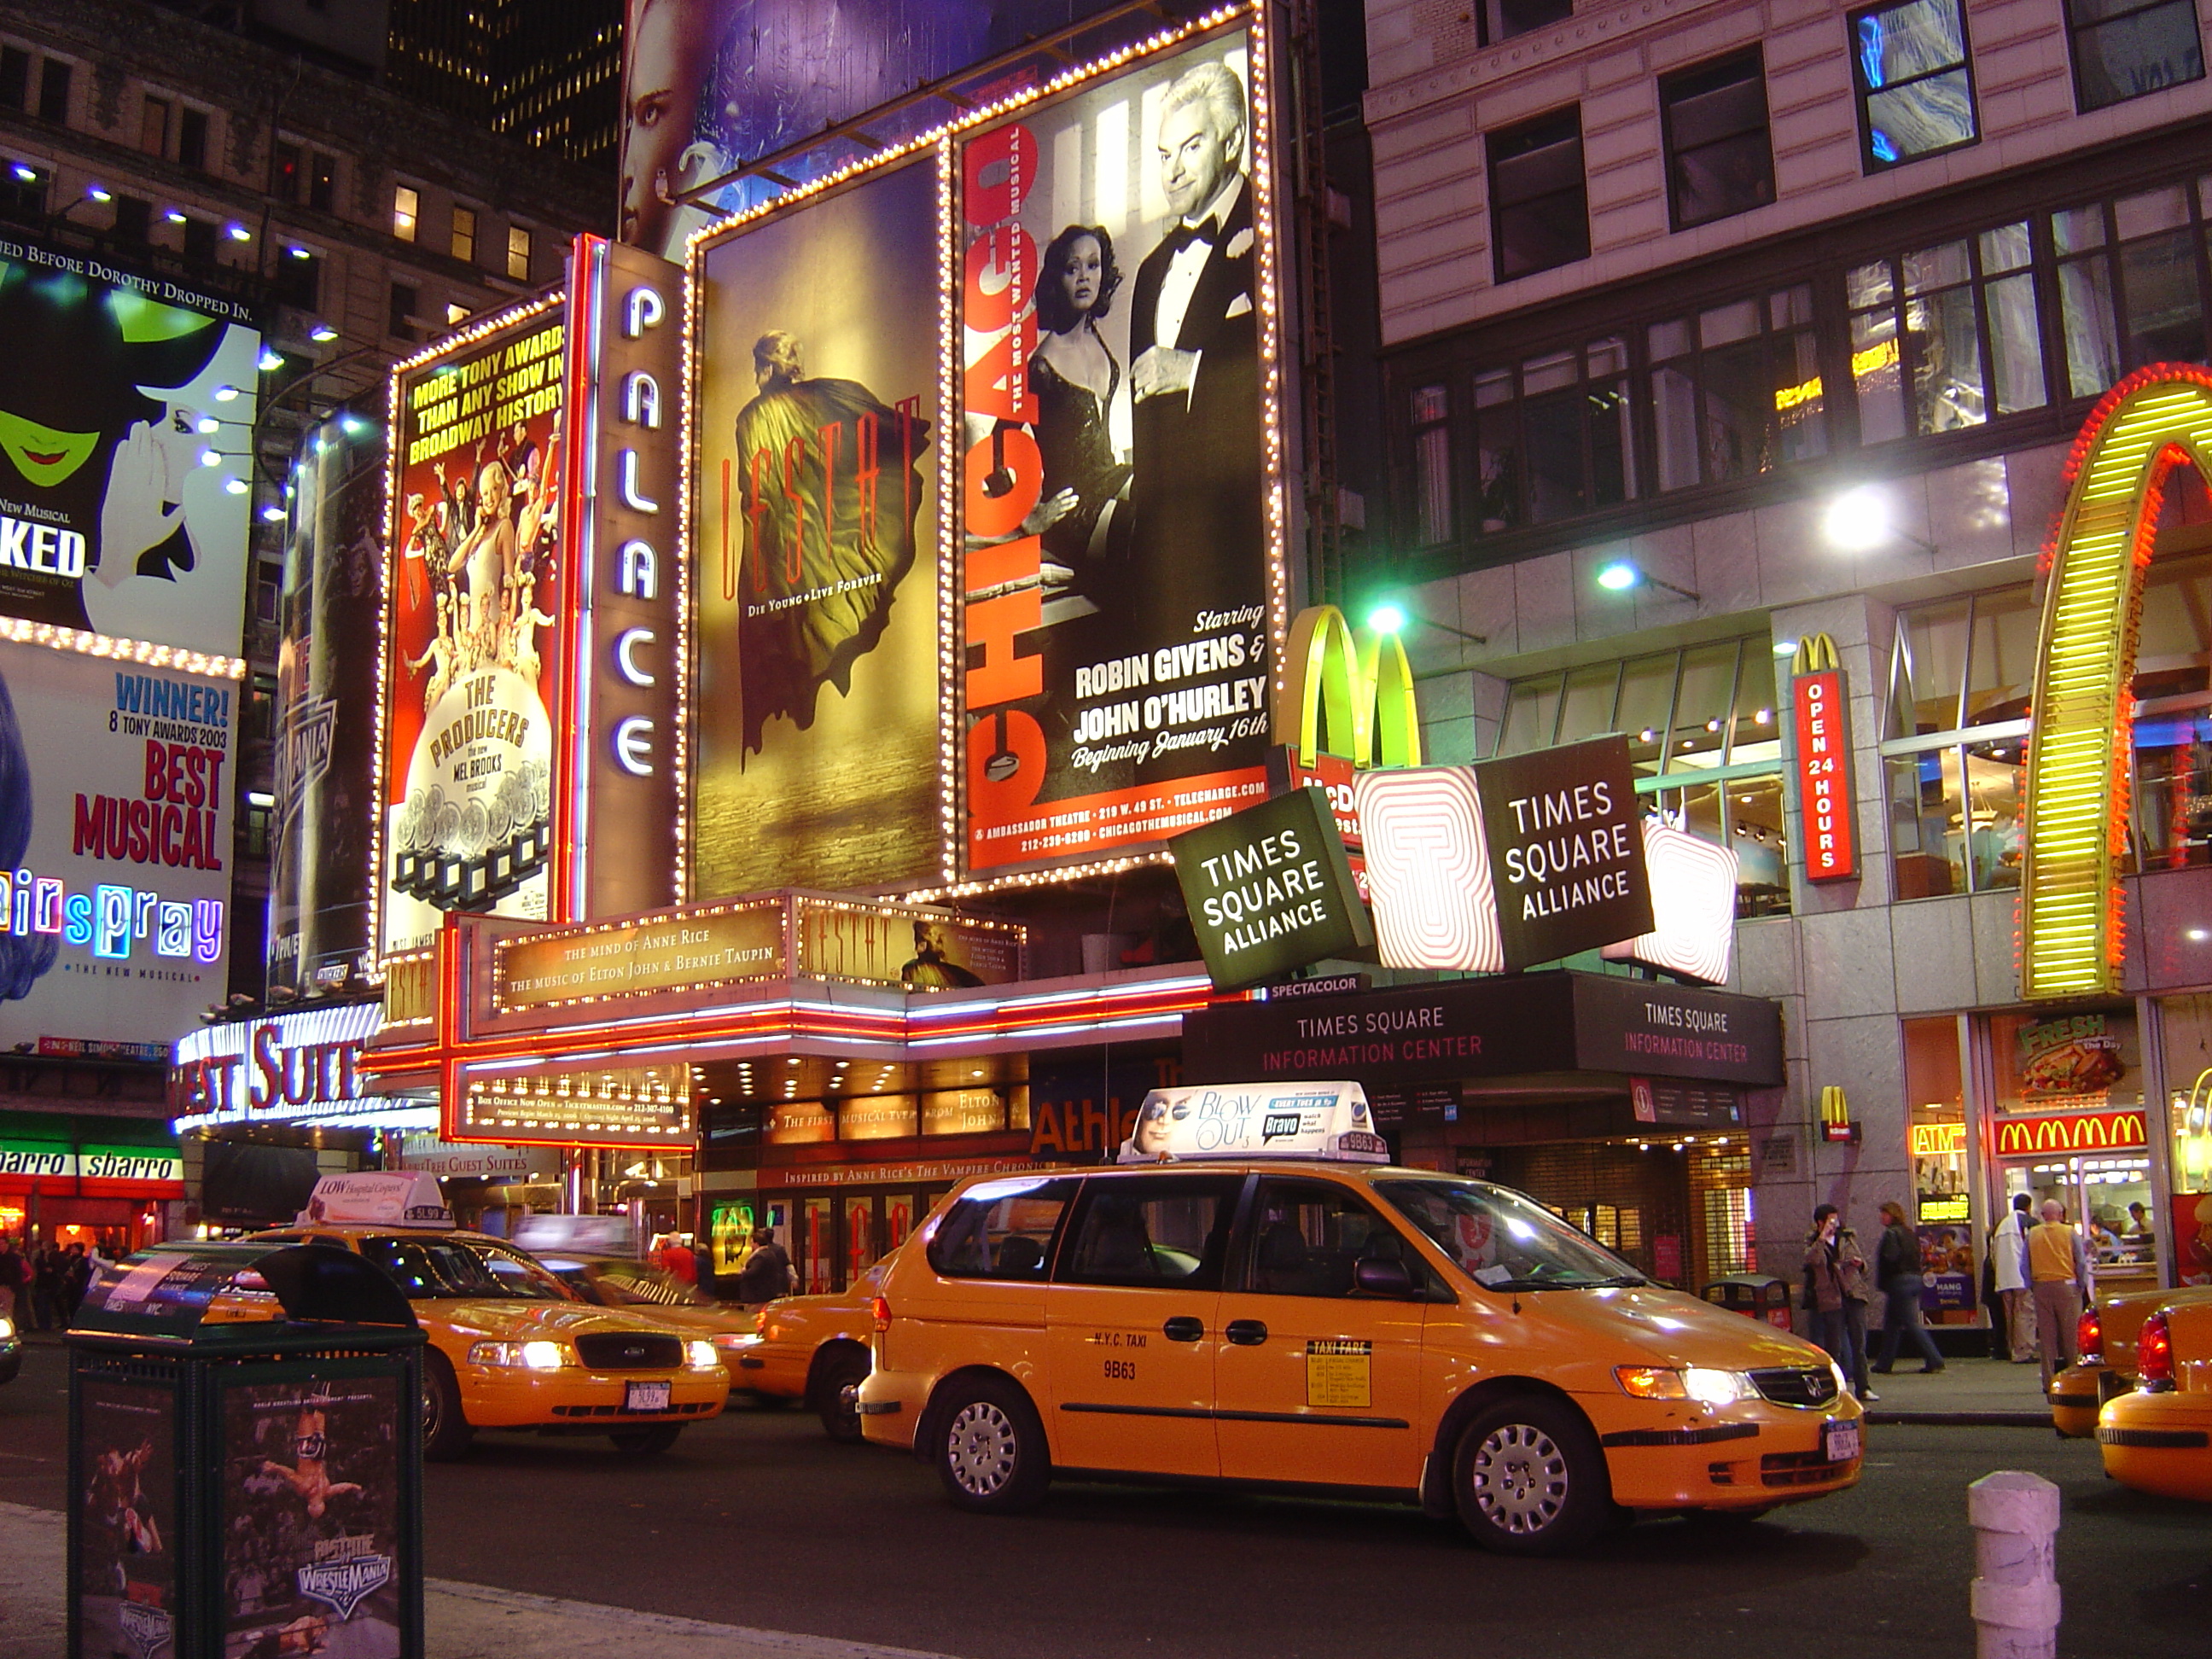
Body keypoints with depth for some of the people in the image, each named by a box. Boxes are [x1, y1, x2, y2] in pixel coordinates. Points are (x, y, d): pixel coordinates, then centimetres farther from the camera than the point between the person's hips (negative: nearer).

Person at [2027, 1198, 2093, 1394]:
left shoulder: (2032, 1234, 5)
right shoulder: (2070, 1233, -2)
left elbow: (2025, 1266, 5)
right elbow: (2081, 1263, -2)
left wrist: (2032, 1286, 10)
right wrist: (2082, 1286, 8)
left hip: (2042, 1287, 2)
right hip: (2066, 1286, -2)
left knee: (2047, 1335, 5)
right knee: (2071, 1333, 5)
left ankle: (2049, 1381, 6)